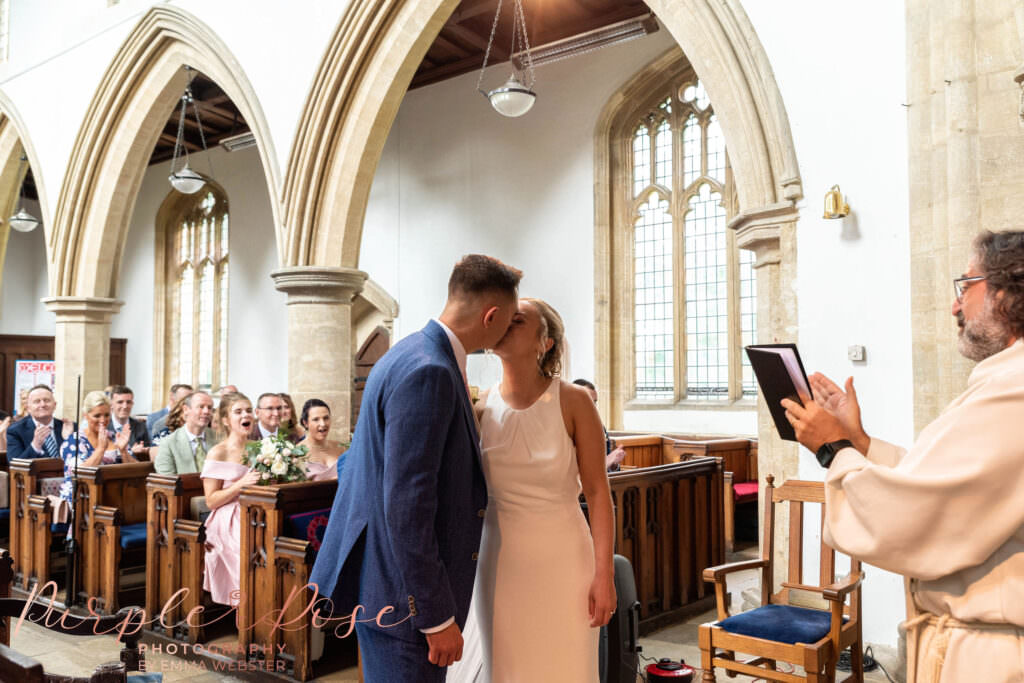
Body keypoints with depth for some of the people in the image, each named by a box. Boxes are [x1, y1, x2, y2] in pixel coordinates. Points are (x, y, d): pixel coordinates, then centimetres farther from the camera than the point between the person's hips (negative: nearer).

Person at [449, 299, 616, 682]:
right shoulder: (479, 407, -2)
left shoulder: (573, 401, -10)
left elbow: (598, 492, -9)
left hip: (562, 560, -2)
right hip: (500, 561, 3)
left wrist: (604, 574, -11)